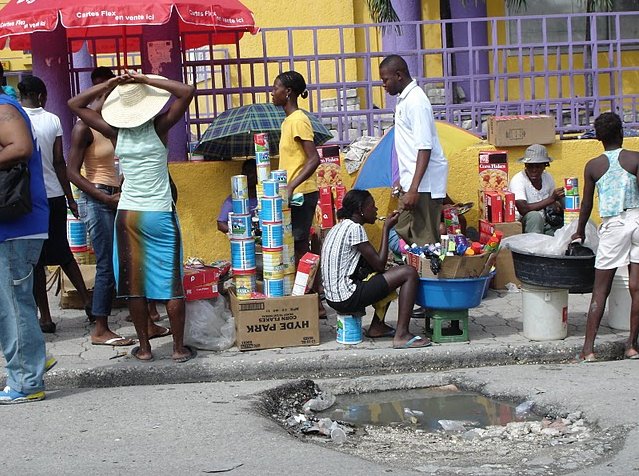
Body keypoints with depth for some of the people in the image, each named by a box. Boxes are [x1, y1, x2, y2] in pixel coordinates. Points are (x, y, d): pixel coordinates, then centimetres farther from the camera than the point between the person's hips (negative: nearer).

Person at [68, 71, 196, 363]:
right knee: (172, 283, 4)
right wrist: (147, 81, -12)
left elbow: (75, 104, 5)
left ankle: (144, 348, 11)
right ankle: (179, 347, 7)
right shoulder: (159, 128, -9)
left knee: (134, 283, 7)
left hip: (127, 214, 2)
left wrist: (109, 85, 0)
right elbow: (187, 92, -14)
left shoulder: (115, 133, -3)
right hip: (160, 214, -2)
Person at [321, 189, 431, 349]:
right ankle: (401, 335, -13)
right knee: (409, 273, -10)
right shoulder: (354, 228, -14)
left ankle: (377, 326, 21)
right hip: (347, 298, -10)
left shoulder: (338, 228, 16)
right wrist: (386, 229, -7)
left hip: (334, 296, 10)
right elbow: (379, 265, -13)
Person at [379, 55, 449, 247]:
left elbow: (425, 148, -23)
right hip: (412, 181, 10)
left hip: (424, 182, -10)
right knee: (404, 232, 13)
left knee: (425, 241, -8)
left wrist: (414, 189, -27)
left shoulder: (416, 101, -16)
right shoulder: (403, 99, 14)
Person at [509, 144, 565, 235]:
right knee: (534, 216, -34)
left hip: (544, 224, 6)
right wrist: (551, 199, -29)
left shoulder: (547, 177, 2)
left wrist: (557, 205, -10)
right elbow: (523, 209, -30)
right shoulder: (518, 180, -17)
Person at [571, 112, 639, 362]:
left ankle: (588, 348, 0)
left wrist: (580, 231, 25)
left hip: (612, 225, 0)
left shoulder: (593, 166, 3)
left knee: (600, 290, 4)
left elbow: (587, 204, 10)